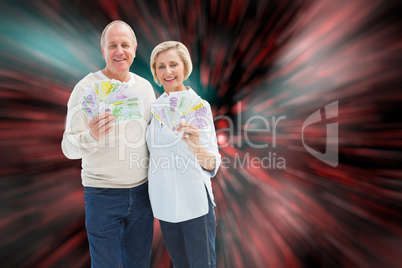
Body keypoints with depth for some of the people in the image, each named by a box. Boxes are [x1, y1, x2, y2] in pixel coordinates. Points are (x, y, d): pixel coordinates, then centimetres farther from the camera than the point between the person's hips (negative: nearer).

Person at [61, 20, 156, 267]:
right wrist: (92, 136, -32)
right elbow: (69, 147, -13)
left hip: (142, 191, 4)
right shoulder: (86, 88, -8)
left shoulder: (146, 87, 4)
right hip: (103, 193, -3)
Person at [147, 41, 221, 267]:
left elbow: (212, 165, -17)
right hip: (164, 202, 5)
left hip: (194, 203, -5)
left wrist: (196, 147, -35)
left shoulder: (199, 106, -12)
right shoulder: (155, 106, 4)